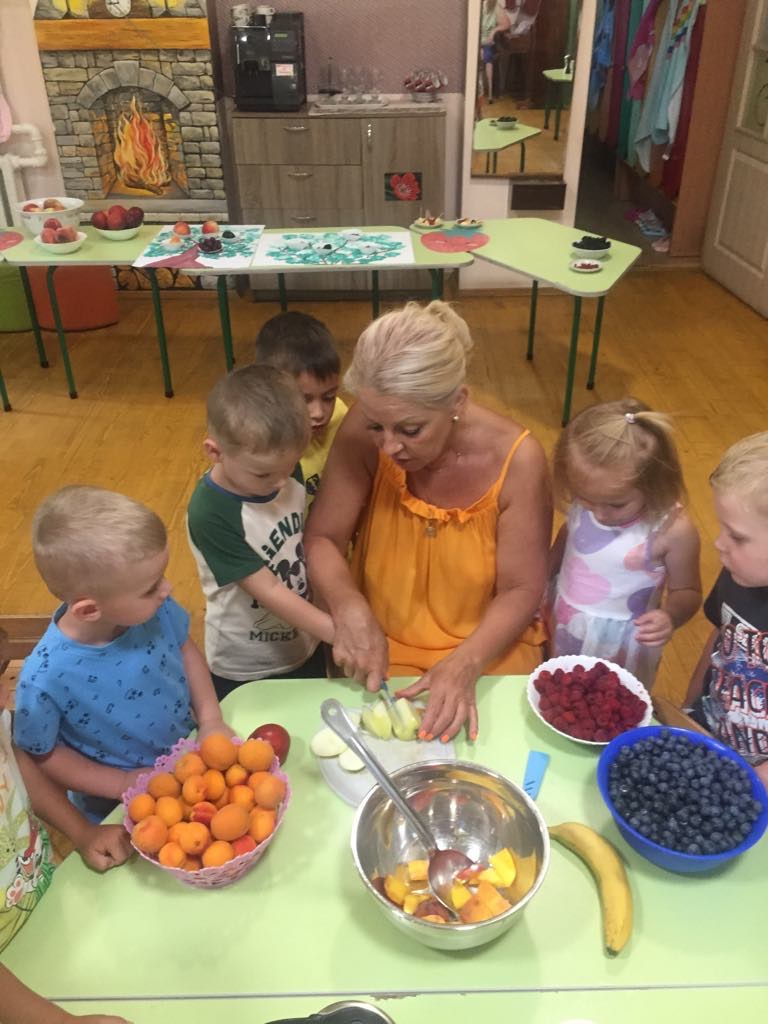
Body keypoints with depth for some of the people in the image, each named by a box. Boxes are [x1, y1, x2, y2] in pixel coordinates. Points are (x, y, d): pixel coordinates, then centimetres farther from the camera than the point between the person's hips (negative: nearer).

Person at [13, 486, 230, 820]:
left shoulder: (154, 607, -25)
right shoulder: (45, 680, -35)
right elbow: (40, 755, -17)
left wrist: (210, 718, -11)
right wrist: (125, 784, -18)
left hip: (191, 754, 4)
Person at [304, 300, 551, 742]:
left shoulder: (517, 459, -21)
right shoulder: (363, 433, -18)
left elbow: (521, 591, -13)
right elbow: (322, 540, -9)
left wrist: (464, 665, -28)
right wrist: (349, 607, -28)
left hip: (488, 646, 0)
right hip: (381, 644, 1)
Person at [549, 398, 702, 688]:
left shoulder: (674, 531, -26)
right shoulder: (585, 501, -15)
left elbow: (687, 591, -10)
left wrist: (670, 616, -30)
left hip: (619, 650, -4)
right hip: (562, 630, 4)